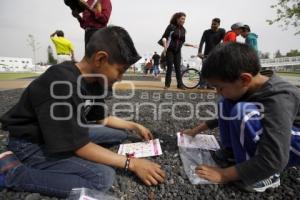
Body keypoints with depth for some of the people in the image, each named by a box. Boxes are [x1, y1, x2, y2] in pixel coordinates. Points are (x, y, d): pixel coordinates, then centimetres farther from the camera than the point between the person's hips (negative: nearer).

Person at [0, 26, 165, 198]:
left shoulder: (94, 80, -6)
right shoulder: (63, 85, -34)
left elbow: (102, 119, 9)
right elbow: (80, 147, -28)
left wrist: (135, 126, 8)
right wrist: (132, 163, -23)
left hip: (70, 132, 8)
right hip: (32, 144, -8)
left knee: (120, 134, 8)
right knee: (103, 177, -27)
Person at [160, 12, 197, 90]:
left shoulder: (183, 29, 11)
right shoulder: (171, 26, -3)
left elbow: (182, 42, 17)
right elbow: (164, 37, -10)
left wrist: (190, 45, 10)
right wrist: (165, 45, -25)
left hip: (178, 51, 4)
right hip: (170, 50, -4)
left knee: (178, 68, 2)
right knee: (169, 67, -4)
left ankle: (180, 84, 5)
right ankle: (167, 84, 5)